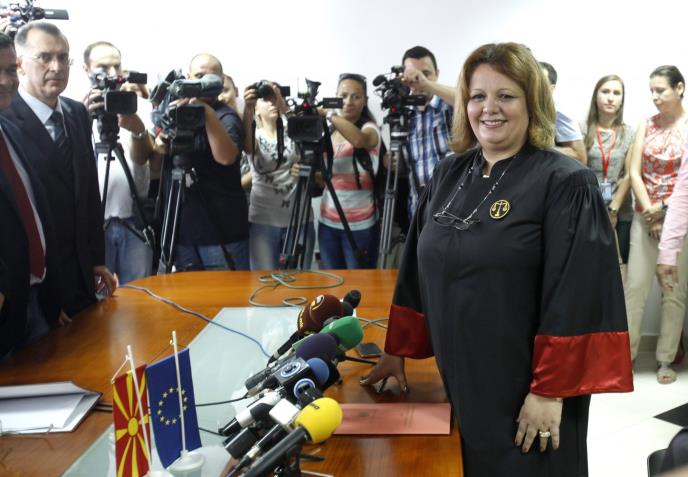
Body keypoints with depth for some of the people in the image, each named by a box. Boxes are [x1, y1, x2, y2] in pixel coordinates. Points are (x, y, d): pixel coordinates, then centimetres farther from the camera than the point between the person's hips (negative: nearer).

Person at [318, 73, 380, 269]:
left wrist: (329, 113, -30)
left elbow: (360, 139, -31)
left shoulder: (370, 128, -5)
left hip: (360, 224, -5)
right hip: (328, 222, 5)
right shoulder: (330, 132, 12)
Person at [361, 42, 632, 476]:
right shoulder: (450, 174, 6)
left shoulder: (566, 183, -12)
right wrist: (397, 351, 11)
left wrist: (549, 391, -19)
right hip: (454, 380, 5)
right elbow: (416, 272, 11)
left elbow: (578, 296, -17)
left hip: (523, 390, -5)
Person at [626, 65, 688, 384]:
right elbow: (635, 172, 1)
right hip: (645, 216, 3)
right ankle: (625, 351, 12)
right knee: (635, 286, 2)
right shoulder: (646, 125, 6)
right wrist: (649, 212, -8)